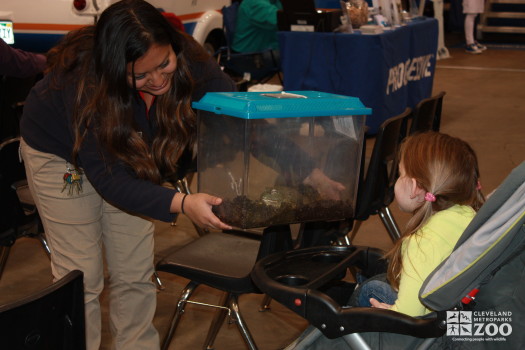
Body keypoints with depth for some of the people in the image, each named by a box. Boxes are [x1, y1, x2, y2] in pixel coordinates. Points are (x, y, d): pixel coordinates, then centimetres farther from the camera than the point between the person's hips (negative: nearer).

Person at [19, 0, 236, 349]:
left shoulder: (190, 60, -28)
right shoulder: (85, 84, -39)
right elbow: (108, 178, -37)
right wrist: (182, 204, -50)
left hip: (127, 151, 4)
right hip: (62, 153, -4)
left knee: (136, 273, 6)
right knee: (82, 278, -4)